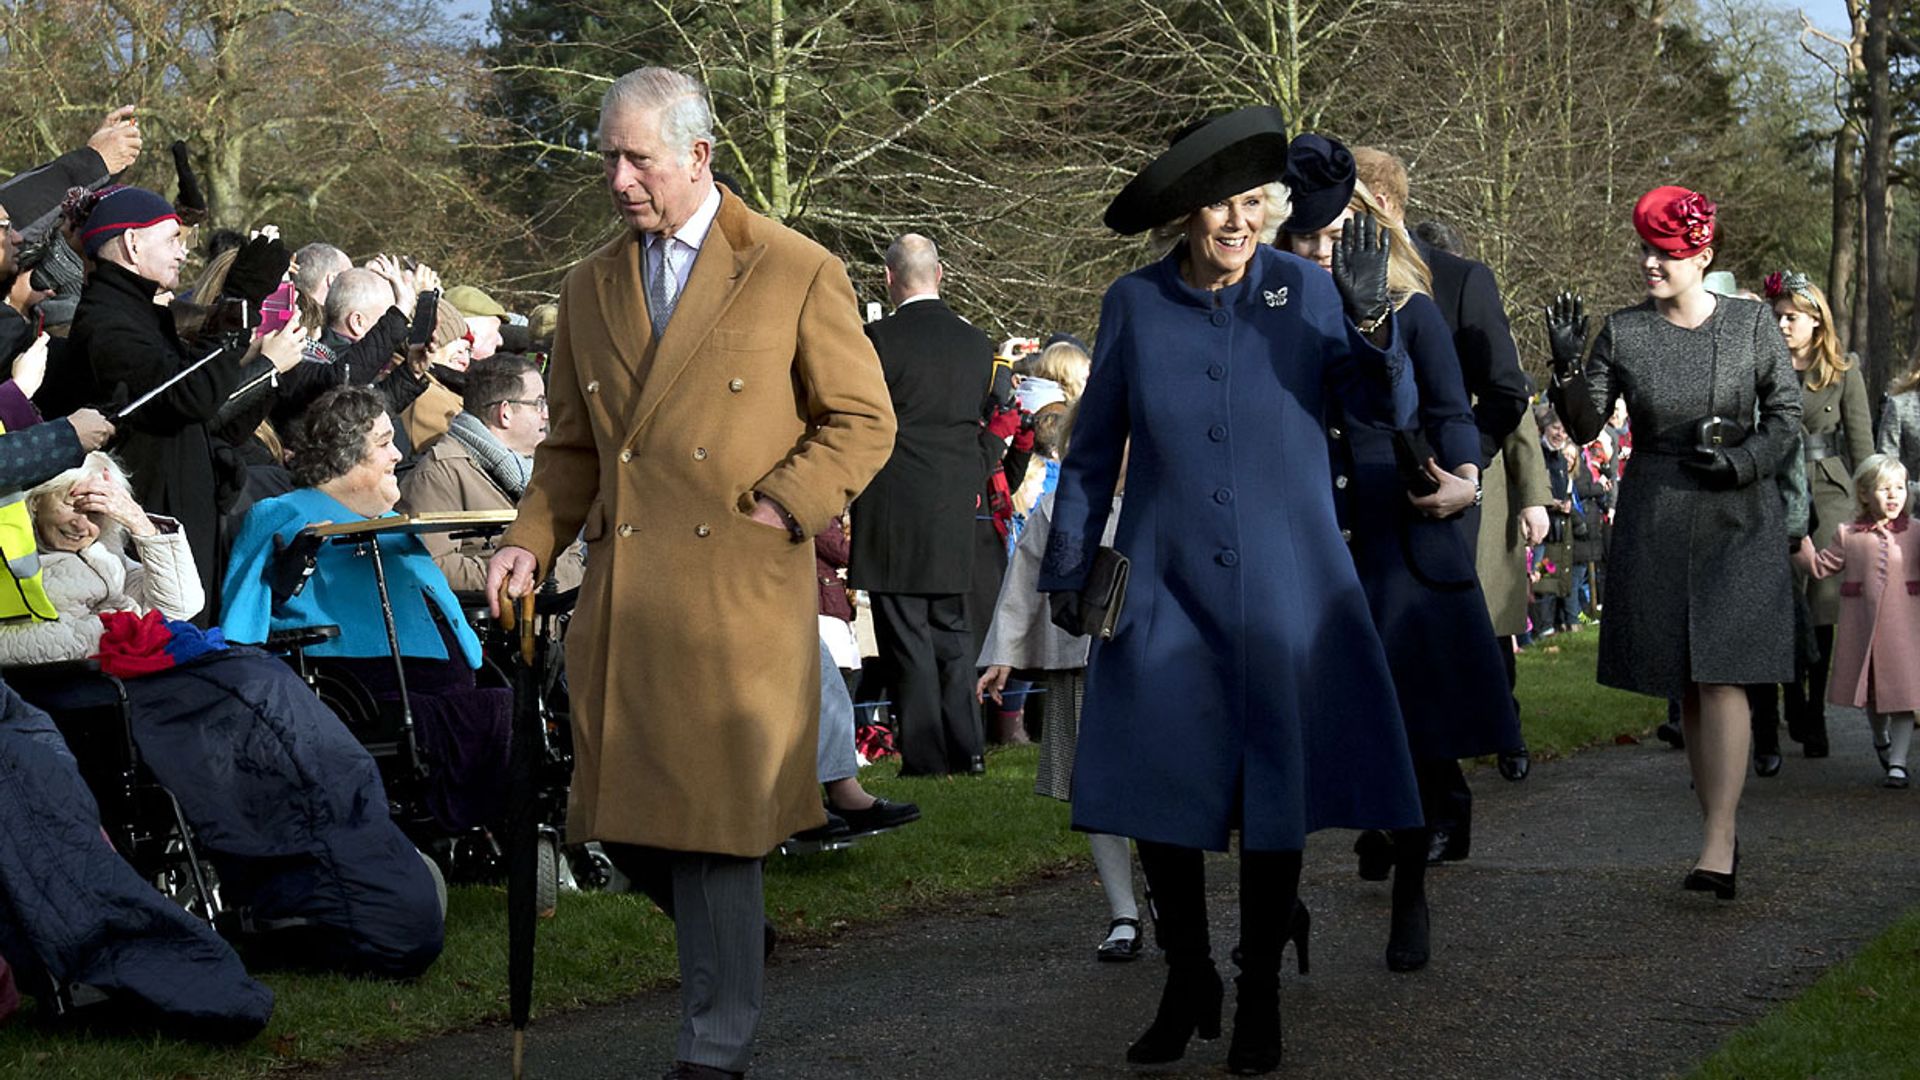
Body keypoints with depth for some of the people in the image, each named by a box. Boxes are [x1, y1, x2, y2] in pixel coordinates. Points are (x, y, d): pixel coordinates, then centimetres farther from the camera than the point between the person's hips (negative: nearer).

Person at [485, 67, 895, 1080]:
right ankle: (730, 940, 30)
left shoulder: (798, 274, 1)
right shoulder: (590, 288, 15)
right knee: (632, 820, 3)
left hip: (738, 591, -4)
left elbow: (863, 423, 3)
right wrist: (532, 541, 4)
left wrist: (777, 509, -8)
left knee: (714, 827, -4)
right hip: (624, 597, 5)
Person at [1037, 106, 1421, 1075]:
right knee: (1158, 788, 1)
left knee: (1277, 791, 3)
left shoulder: (1305, 289, -3)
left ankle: (1260, 995, 18)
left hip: (1283, 589, -1)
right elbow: (1094, 448, 9)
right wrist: (1066, 568, 10)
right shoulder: (1135, 304, 0)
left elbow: (1392, 411, -5)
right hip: (1164, 587, 1)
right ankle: (1186, 983, 19)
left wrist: (1369, 318, -21)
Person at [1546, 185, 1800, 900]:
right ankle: (1721, 823, 15)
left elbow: (1785, 415, 5)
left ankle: (1717, 847, -17)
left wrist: (1742, 462, -12)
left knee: (1721, 675, -12)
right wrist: (1568, 367, -16)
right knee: (1685, 682, 4)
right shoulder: (1622, 333, 3)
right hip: (1654, 520, 2)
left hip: (1737, 518, -2)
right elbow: (1586, 426, 1)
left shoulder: (1751, 324, 1)